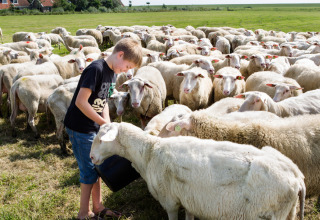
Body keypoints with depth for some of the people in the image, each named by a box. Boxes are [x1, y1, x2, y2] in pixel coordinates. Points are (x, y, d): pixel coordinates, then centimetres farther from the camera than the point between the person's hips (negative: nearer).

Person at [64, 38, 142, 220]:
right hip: (80, 128, -9)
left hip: (95, 127, 9)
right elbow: (80, 101, -26)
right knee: (89, 171, 1)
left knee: (98, 167, 16)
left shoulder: (112, 73, 7)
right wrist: (105, 123, -21)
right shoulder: (96, 69, -22)